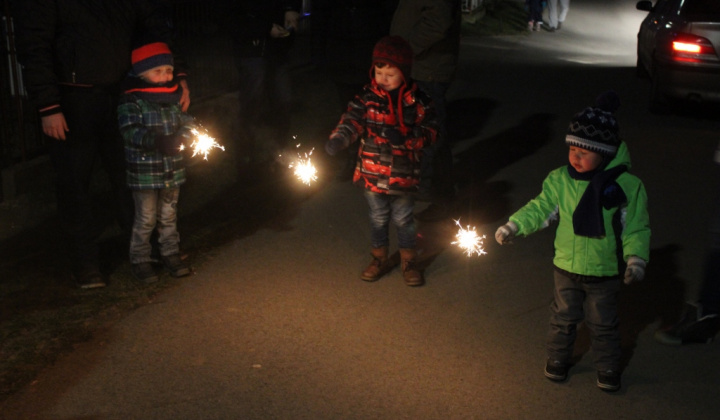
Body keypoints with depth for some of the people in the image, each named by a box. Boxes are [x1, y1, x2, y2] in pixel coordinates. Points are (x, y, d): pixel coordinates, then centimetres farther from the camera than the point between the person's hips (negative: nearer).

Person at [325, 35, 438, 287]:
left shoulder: (417, 101, -7)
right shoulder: (367, 97, -6)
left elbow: (430, 130, -7)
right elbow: (352, 120, -14)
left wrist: (404, 138, -24)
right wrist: (339, 139, -35)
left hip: (404, 174, -1)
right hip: (373, 172, 1)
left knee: (403, 219, 12)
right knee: (378, 218, 16)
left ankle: (409, 261, 30)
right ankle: (379, 259, 35)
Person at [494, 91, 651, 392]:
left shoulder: (627, 186, -15)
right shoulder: (560, 180, -8)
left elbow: (636, 228, -10)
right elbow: (540, 209, -3)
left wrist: (636, 259, -20)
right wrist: (514, 226, -16)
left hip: (605, 271, -2)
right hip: (567, 266, 2)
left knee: (603, 323, 13)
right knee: (563, 317, 18)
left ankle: (608, 368, 33)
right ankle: (558, 358, 39)